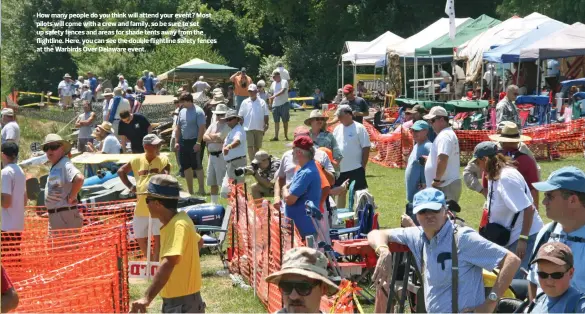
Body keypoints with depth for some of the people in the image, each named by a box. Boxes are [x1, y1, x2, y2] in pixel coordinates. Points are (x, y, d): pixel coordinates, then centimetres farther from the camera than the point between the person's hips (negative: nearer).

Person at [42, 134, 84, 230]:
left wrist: (71, 198, -23)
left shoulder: (65, 165, -16)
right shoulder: (54, 166, 15)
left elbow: (79, 179, -34)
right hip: (54, 214, 11)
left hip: (65, 214, -11)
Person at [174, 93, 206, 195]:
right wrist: (176, 142, 9)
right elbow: (178, 128, 16)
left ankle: (202, 190, -3)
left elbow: (202, 128, -15)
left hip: (194, 142, -7)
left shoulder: (198, 112, -11)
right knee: (186, 167, 10)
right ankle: (190, 191, 18)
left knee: (197, 166, -7)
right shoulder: (182, 111, 10)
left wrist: (198, 143, -20)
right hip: (183, 142, 8)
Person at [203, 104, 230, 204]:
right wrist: (215, 139, -12)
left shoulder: (227, 126, -8)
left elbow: (218, 137, -18)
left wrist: (211, 135, 2)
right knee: (212, 182, 14)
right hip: (212, 155, 8)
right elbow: (204, 137, 4)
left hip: (221, 156, -8)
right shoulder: (213, 124, 16)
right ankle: (214, 203, 24)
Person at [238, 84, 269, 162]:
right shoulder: (245, 102, 3)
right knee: (250, 146, -9)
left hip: (259, 128, 1)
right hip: (248, 128, -1)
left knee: (257, 146, 11)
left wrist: (266, 125, -4)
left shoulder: (262, 102, 2)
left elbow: (266, 115, 5)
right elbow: (240, 116, 5)